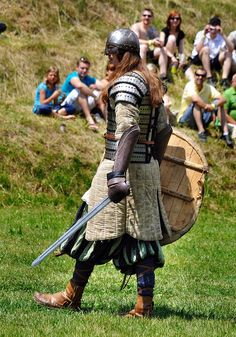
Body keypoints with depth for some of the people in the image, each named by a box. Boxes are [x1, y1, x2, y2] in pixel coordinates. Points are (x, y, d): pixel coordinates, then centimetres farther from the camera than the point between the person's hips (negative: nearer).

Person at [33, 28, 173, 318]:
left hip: (123, 165, -9)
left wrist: (117, 174, -32)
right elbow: (163, 130, 18)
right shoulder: (150, 83, 14)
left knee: (96, 231, 2)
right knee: (141, 235, 6)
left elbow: (129, 130, -26)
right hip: (146, 168, 9)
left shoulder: (125, 83, -14)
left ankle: (72, 297, 13)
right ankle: (144, 305, 4)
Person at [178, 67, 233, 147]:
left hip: (201, 120, 5)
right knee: (196, 103, -30)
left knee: (218, 103, -10)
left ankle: (225, 133, -22)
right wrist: (208, 107, -31)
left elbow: (222, 99, -15)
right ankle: (201, 131, -40)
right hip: (186, 119, -5)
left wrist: (213, 106, -35)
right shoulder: (190, 85, -15)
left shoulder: (209, 88, -1)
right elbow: (195, 99, -36)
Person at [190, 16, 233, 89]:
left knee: (228, 53, -19)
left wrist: (223, 35, -29)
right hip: (198, 60, -3)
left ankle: (224, 78, -32)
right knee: (205, 49, -31)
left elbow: (231, 49, -23)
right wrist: (204, 35, -30)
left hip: (213, 62, 3)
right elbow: (198, 50, -28)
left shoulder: (221, 37, -6)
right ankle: (209, 78, -33)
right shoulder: (201, 34, -12)